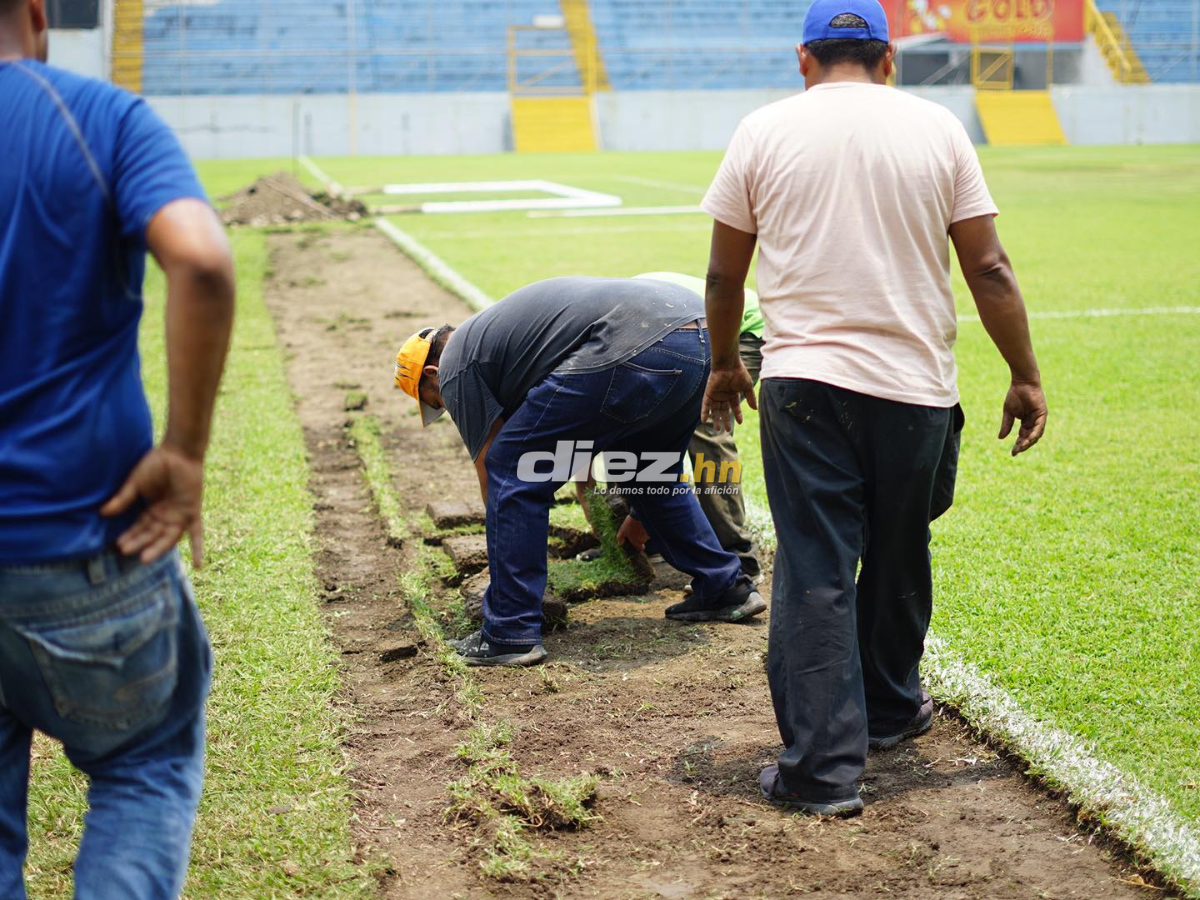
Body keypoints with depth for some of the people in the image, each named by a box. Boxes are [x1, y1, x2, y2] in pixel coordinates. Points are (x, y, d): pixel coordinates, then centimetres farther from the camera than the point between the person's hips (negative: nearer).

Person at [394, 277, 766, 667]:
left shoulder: (457, 369, 11)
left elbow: (492, 478, 12)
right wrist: (643, 508, 51)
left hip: (638, 348, -10)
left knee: (513, 470, 2)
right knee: (649, 469, 33)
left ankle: (510, 634, 5)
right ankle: (726, 588, 41)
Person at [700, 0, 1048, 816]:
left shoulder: (765, 131, 4)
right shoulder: (936, 127, 4)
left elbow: (724, 273, 8)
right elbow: (988, 269, 2)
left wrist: (724, 364, 22)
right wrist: (1026, 376, 9)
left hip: (803, 383, -1)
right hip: (915, 384, 1)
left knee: (814, 574, 0)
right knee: (899, 561, 19)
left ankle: (824, 766, -2)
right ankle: (889, 710, 37)